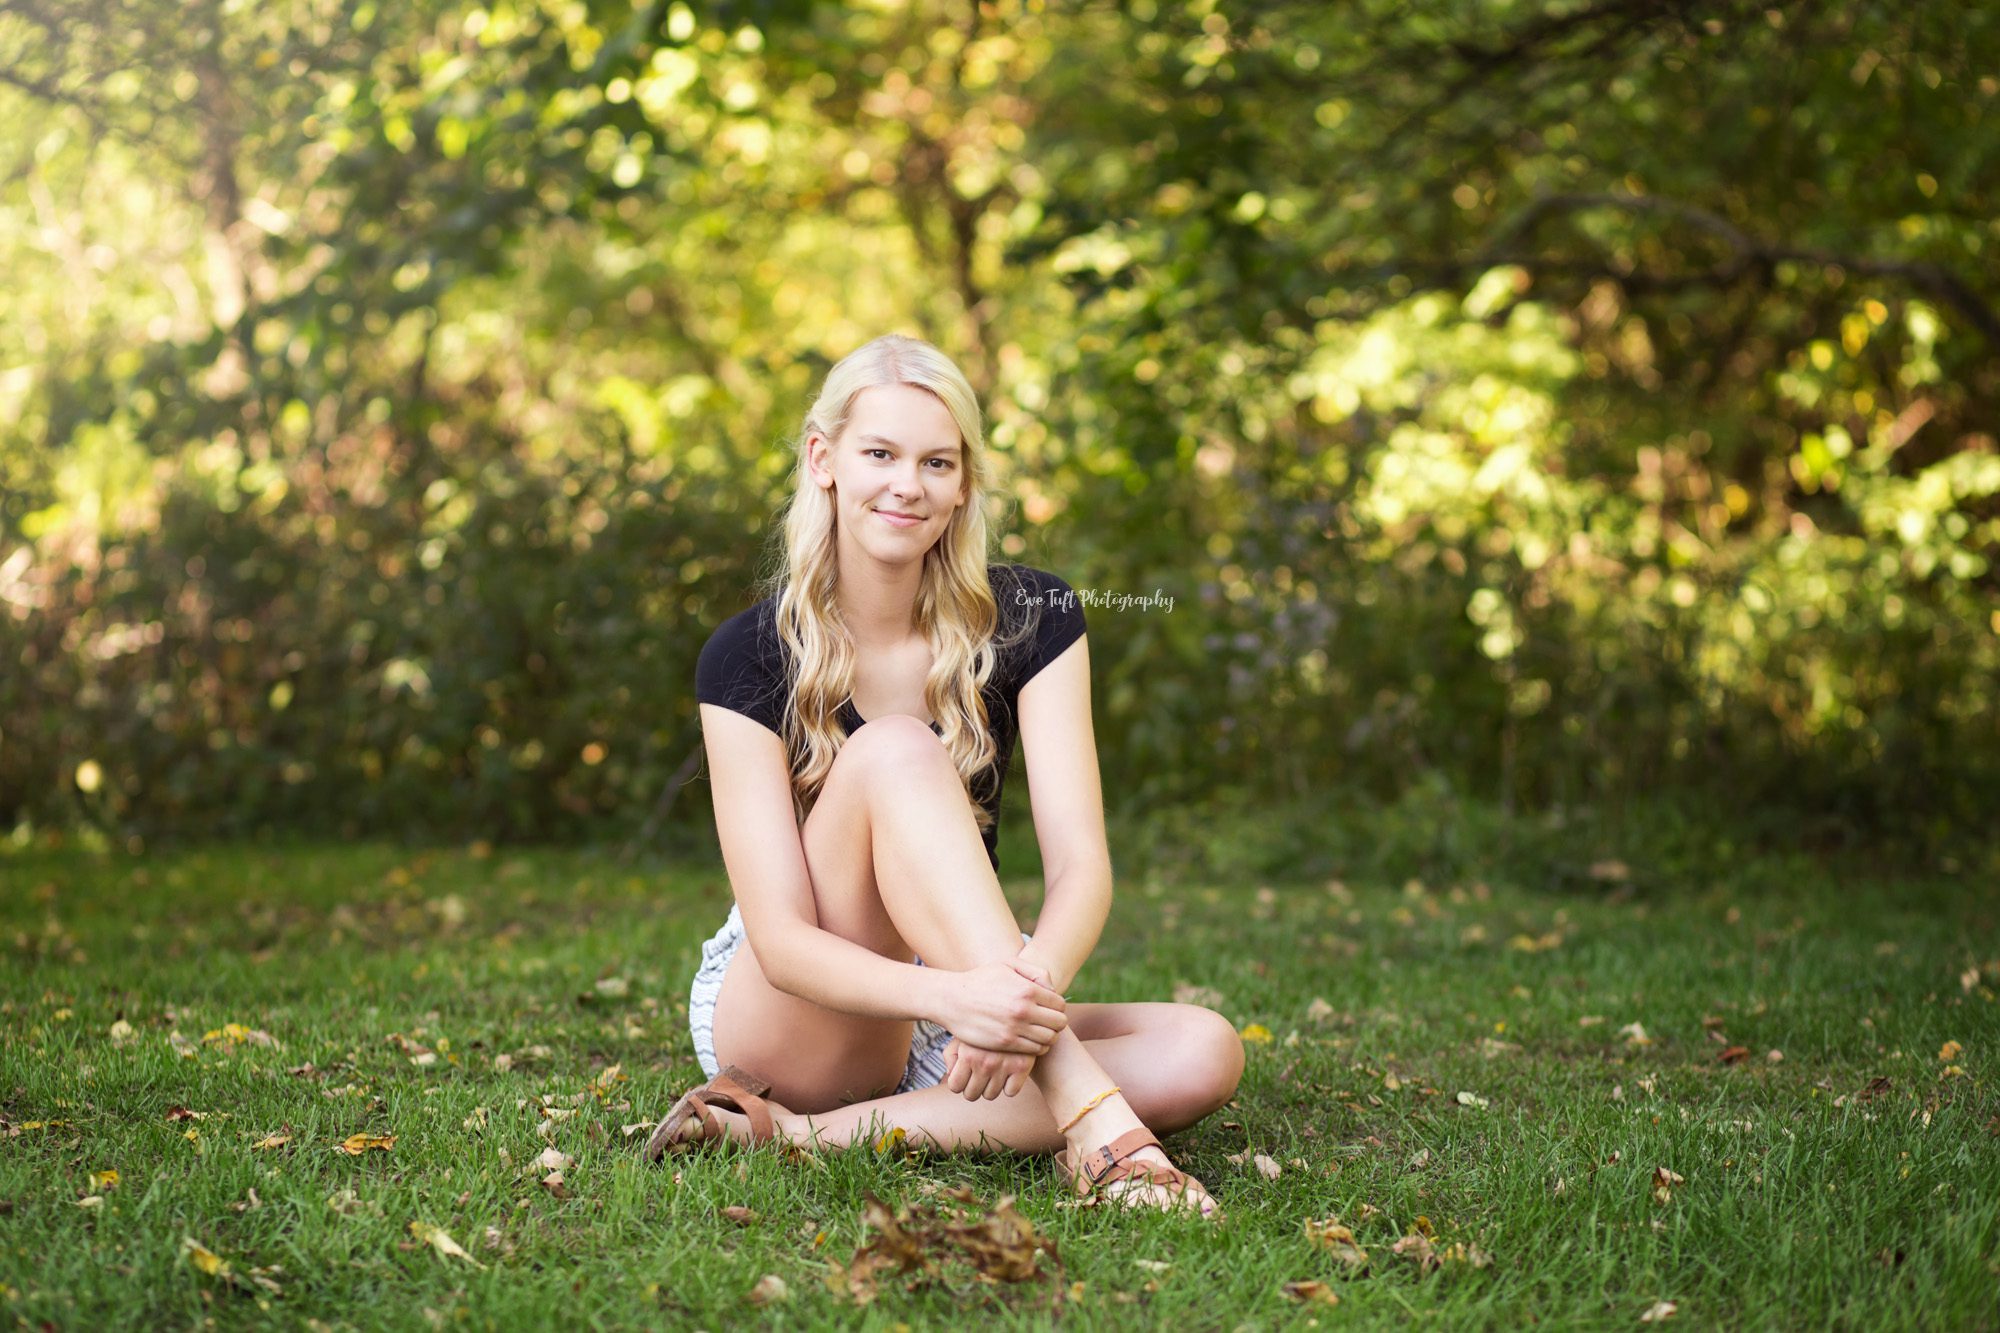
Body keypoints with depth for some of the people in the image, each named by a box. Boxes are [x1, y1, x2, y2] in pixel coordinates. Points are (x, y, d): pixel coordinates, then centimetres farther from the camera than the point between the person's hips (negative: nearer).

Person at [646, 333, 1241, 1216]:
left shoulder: (1031, 620, -6)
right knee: (895, 750, -29)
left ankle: (813, 1135, -27)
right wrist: (950, 995, -42)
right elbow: (781, 935, -22)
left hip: (947, 1040, 4)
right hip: (774, 1019, -3)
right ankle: (1090, 1120, -41)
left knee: (1203, 1055, -25)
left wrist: (1030, 986, -39)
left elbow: (1081, 862, -16)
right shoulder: (750, 656, -14)